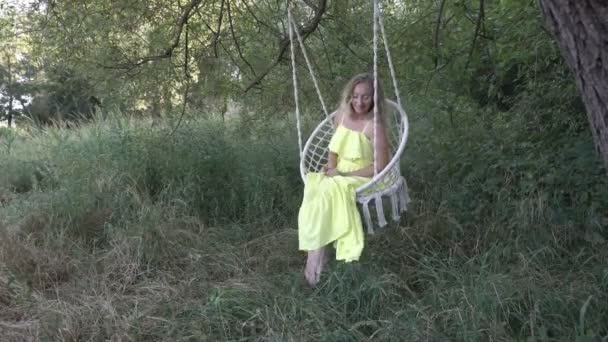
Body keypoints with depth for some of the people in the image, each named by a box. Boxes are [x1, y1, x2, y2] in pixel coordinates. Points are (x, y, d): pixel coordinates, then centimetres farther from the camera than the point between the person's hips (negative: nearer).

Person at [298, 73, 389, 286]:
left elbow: (381, 166, -17)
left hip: (363, 180, -6)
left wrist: (345, 174, -18)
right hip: (338, 177, 6)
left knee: (327, 193, -31)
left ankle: (316, 254, -22)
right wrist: (331, 167, -3)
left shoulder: (374, 125, -16)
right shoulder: (342, 115, 4)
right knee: (314, 191, -25)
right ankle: (317, 253, -29)